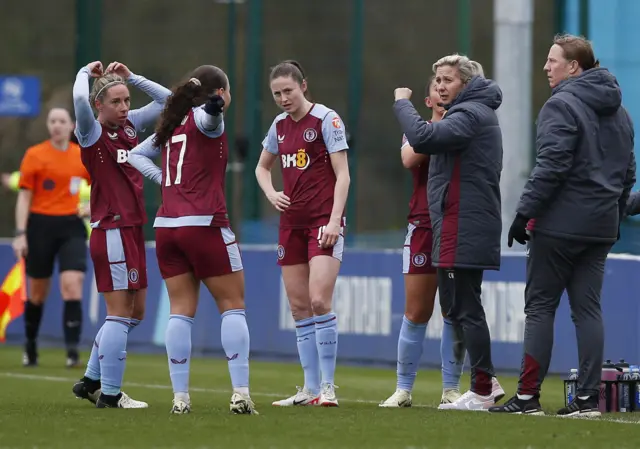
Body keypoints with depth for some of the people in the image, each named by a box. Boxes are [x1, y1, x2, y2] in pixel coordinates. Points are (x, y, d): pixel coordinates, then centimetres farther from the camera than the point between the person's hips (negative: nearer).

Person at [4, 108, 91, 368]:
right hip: (41, 225, -1)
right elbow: (24, 197, -2)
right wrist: (20, 234, -8)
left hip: (71, 226, 1)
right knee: (37, 293, 8)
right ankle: (30, 346, 27)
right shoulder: (35, 155, -2)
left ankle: (72, 350, -17)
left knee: (72, 286, -15)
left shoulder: (83, 157, 6)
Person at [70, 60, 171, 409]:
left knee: (134, 312, 14)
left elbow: (167, 99, 17)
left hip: (132, 230, 8)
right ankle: (109, 394, -2)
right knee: (120, 313, -7)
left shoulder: (131, 125, 11)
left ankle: (91, 380, 23)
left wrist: (131, 77, 7)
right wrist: (86, 72, -10)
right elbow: (79, 99, -30)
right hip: (112, 232, -8)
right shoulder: (92, 132, -10)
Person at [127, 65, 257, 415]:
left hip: (166, 226, 7)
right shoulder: (206, 119, -5)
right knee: (232, 305, 2)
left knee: (181, 310, 7)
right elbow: (209, 114, -30)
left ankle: (180, 396, 2)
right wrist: (216, 106, -53)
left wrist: (163, 178, 11)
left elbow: (135, 155, 24)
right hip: (204, 225, -6)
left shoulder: (173, 125, 16)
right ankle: (240, 393, -5)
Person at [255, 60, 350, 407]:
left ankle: (328, 387, -11)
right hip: (291, 222, 7)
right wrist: (271, 194, 6)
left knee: (319, 301, -17)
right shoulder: (279, 125, 11)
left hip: (324, 221, -7)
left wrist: (334, 220, -18)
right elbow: (262, 167, 26)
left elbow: (342, 174, -10)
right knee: (299, 307, 5)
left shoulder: (326, 119, -7)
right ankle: (311, 388, 10)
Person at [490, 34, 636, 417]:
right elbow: (627, 171, 18)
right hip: (601, 227, 7)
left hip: (560, 224, -7)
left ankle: (528, 396, -3)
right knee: (587, 308, 7)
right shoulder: (619, 112, 16)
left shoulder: (562, 105, -11)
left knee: (540, 306, -2)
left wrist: (525, 212, -15)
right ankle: (589, 397, 2)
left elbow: (552, 166, -19)